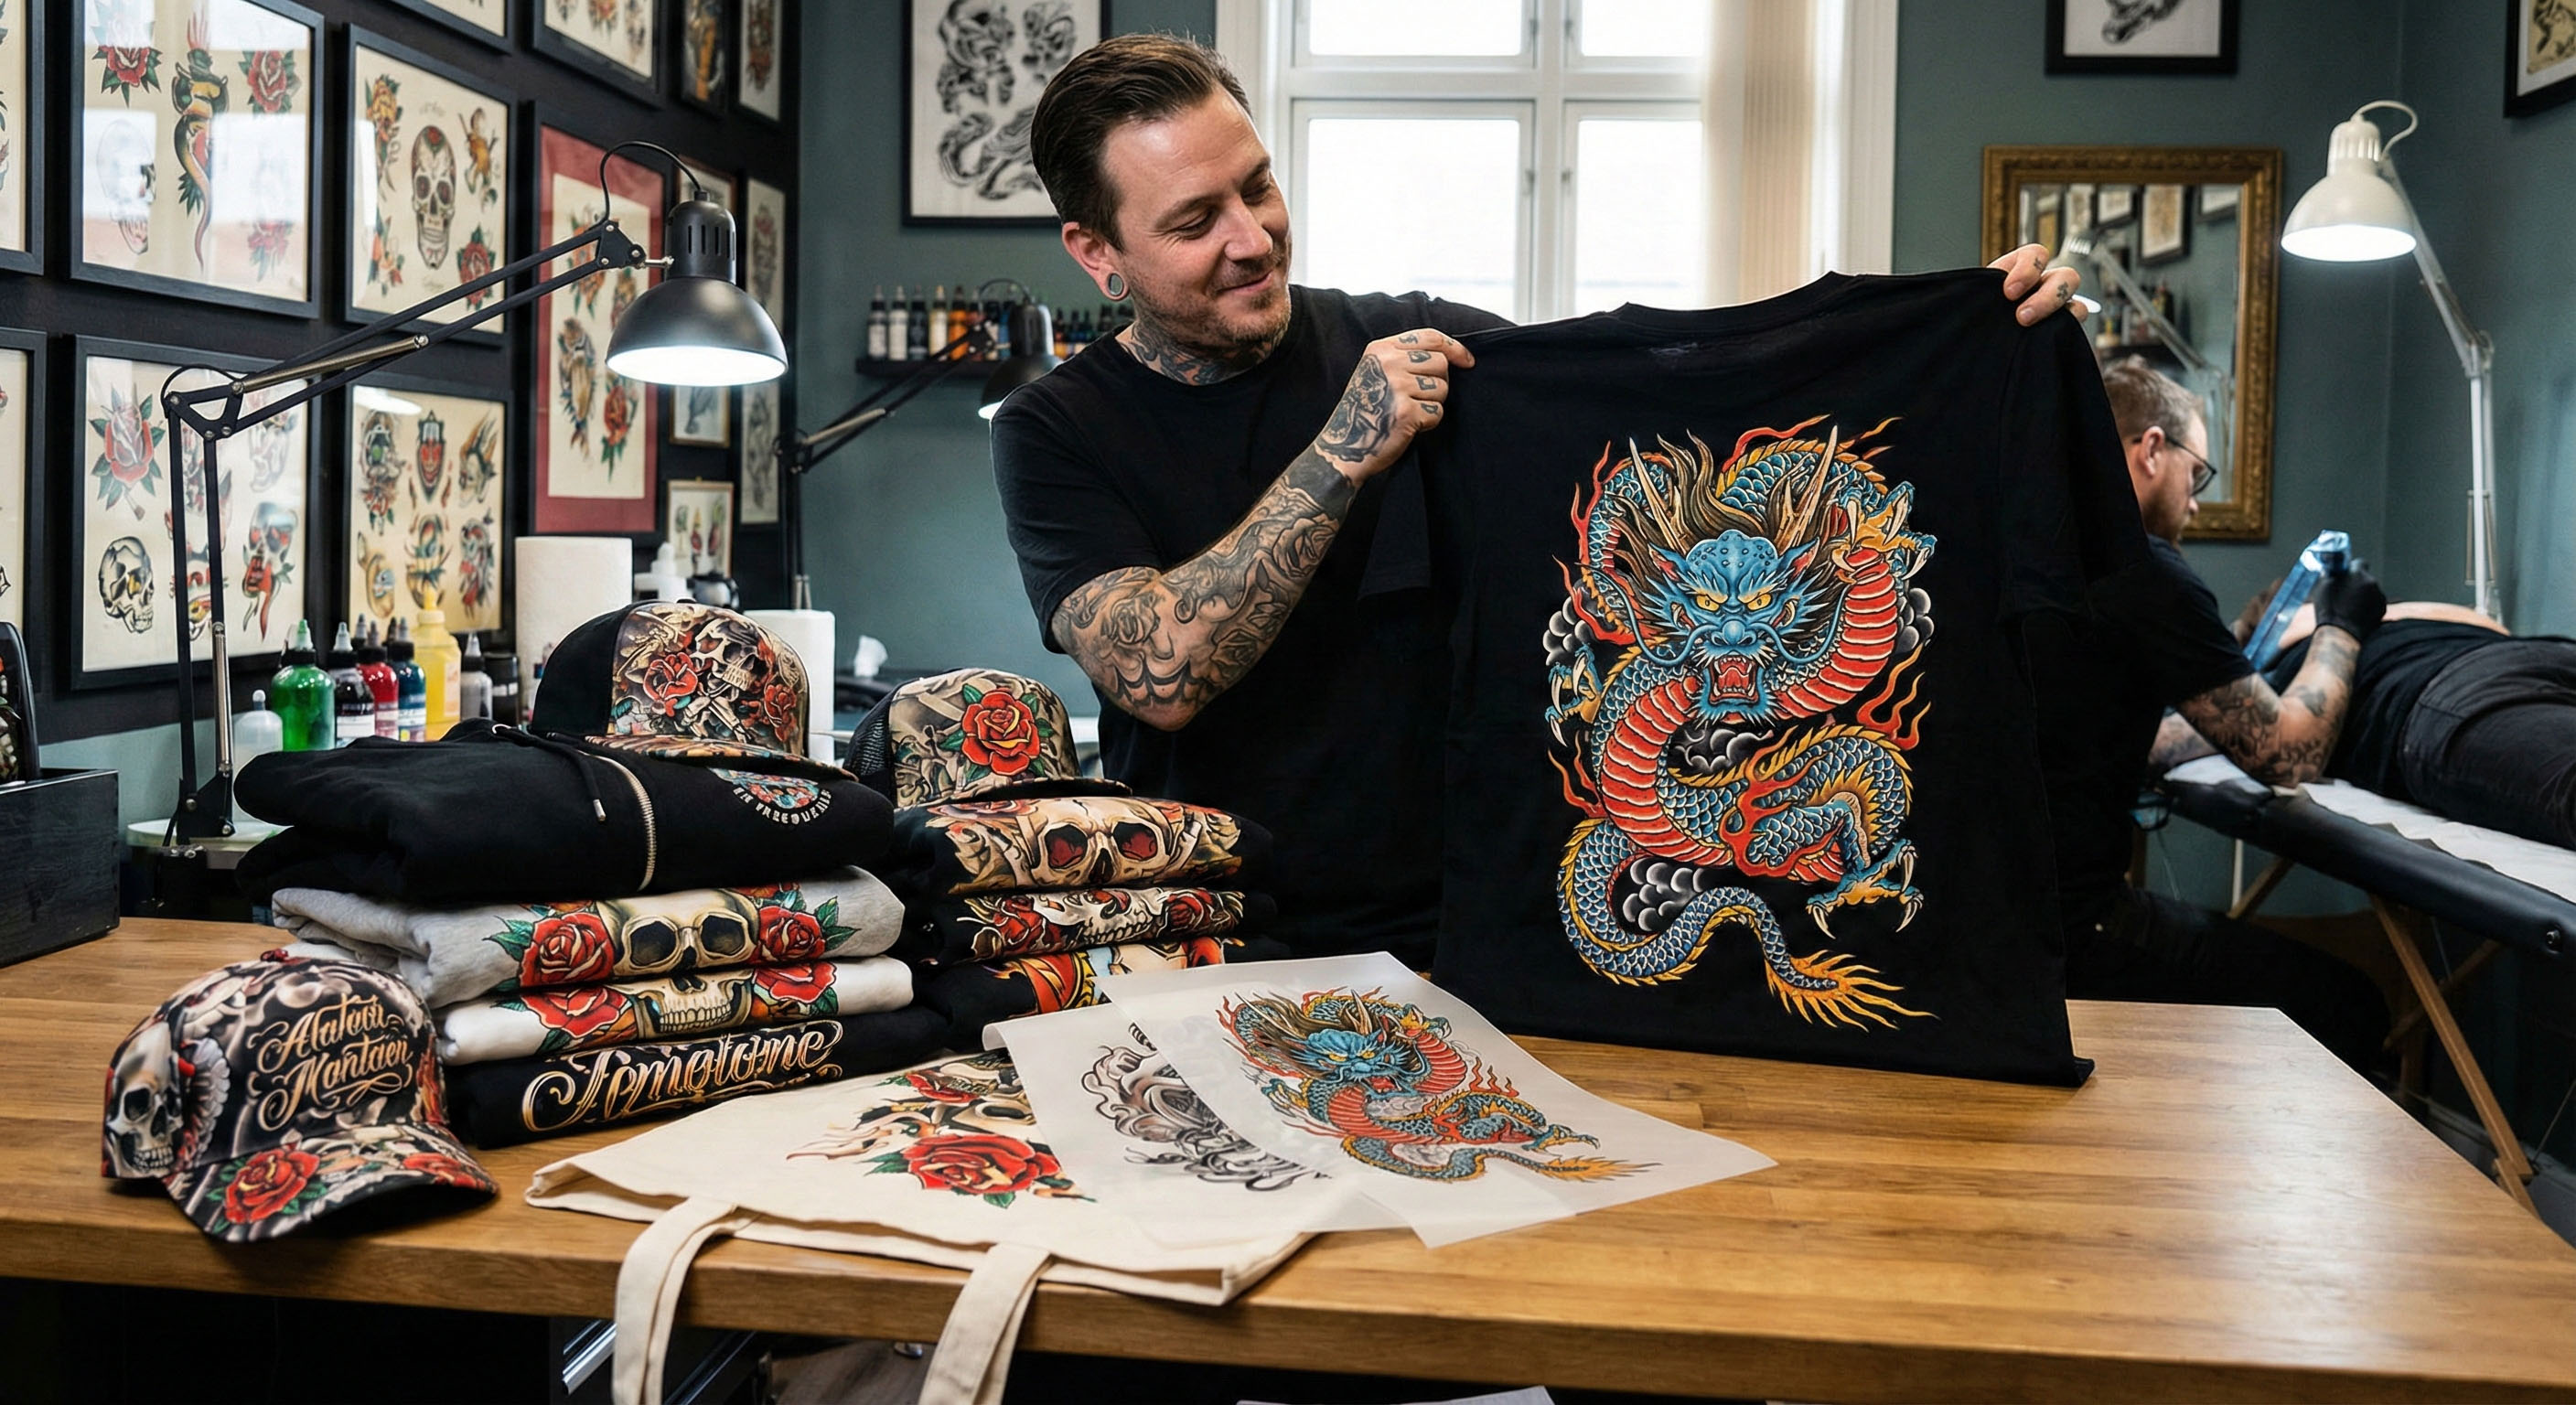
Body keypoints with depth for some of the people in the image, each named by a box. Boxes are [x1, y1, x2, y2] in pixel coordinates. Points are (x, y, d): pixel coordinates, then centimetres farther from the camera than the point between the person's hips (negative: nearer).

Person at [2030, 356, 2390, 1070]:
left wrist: (2258, 691, 28)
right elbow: (2288, 755, -7)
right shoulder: (2138, 568, -14)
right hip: (2067, 926, -9)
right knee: (2348, 1006, 3)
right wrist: (2340, 631, 11)